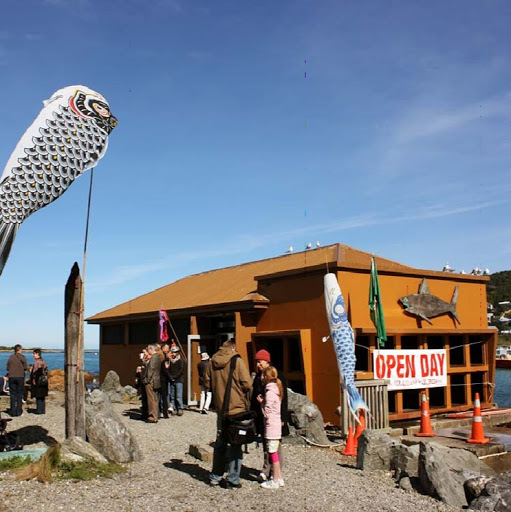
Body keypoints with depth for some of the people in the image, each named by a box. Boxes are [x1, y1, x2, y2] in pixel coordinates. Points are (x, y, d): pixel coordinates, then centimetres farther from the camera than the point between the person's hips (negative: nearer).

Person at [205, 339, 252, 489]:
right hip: (237, 409, -5)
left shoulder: (212, 363, 4)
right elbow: (247, 384, -15)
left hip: (220, 409, 5)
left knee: (220, 443, 17)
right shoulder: (237, 361, -12)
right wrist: (247, 399, 3)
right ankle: (232, 480, 6)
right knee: (236, 445, 4)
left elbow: (207, 383, 11)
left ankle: (215, 477, 25)